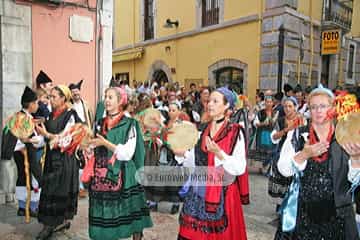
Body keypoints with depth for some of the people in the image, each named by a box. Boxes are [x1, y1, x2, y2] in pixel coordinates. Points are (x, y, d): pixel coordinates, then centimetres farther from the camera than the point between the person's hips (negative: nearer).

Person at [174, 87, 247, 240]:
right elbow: (195, 162, 11)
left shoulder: (235, 133, -10)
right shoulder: (201, 130, 6)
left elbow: (240, 168, -15)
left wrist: (219, 153, -27)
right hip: (198, 191, 5)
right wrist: (182, 154, -6)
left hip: (222, 193, -5)